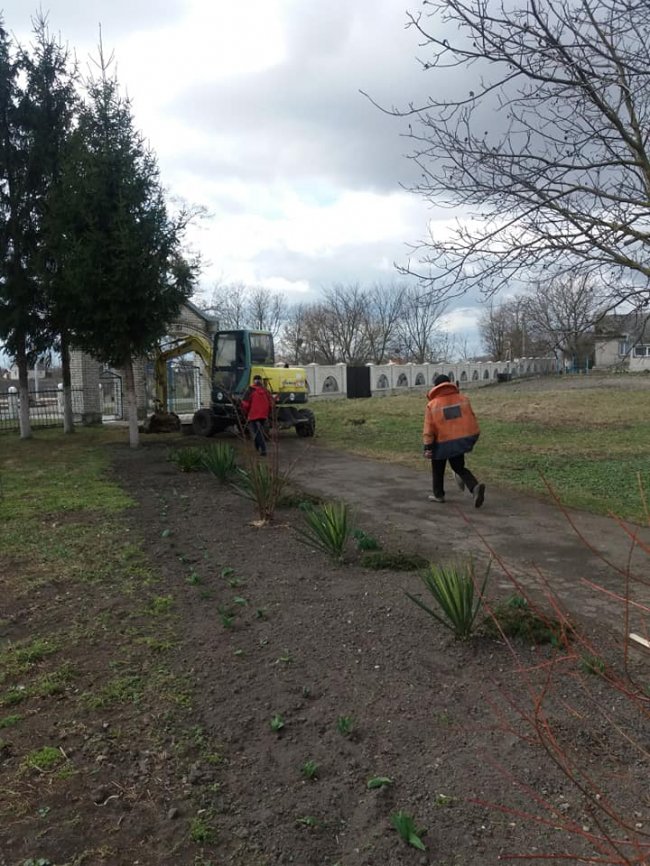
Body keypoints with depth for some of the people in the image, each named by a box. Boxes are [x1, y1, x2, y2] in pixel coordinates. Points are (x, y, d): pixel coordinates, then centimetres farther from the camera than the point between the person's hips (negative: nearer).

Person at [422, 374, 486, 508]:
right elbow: (472, 419, 9)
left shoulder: (432, 405, -4)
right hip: (462, 440, 3)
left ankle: (439, 495, 27)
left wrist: (427, 447, -7)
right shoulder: (462, 399, 5)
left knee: (438, 469, 19)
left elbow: (428, 429, -8)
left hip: (442, 444, -3)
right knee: (459, 467, 17)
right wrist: (473, 436, 19)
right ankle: (475, 487, -7)